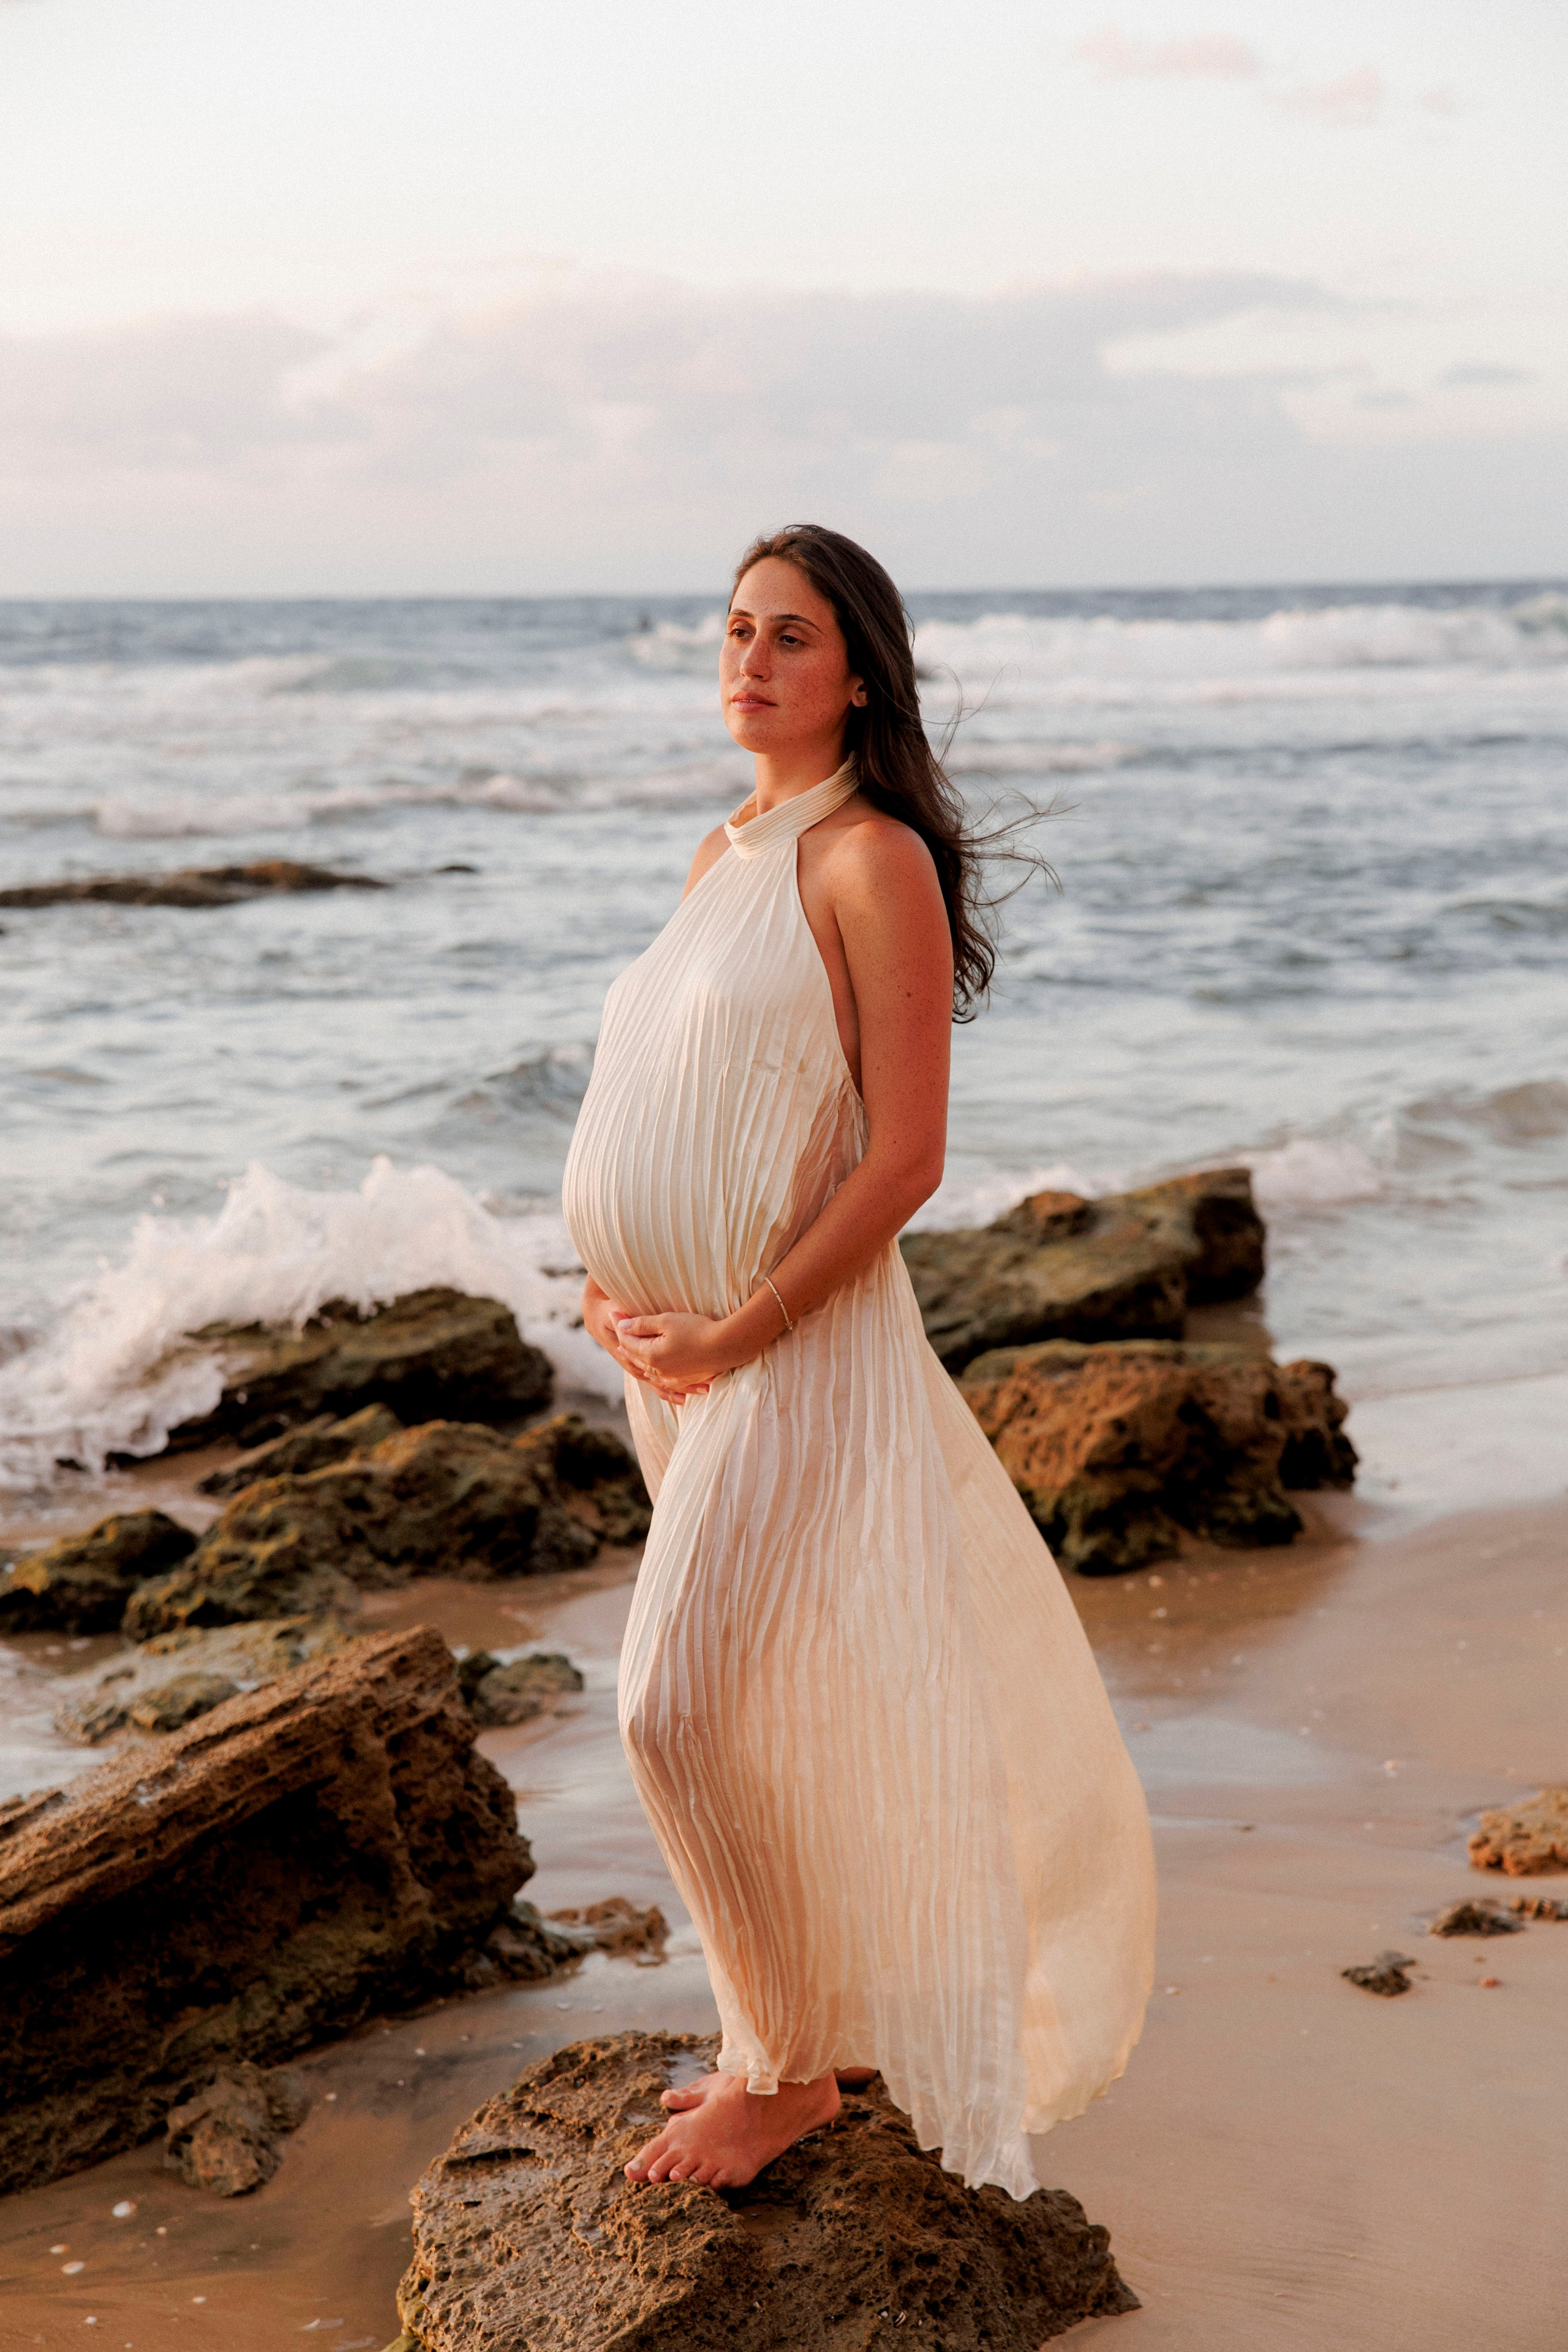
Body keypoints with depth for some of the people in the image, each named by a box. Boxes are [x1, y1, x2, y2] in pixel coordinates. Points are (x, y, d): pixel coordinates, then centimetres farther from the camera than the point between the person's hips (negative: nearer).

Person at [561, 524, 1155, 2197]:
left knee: (688, 1702, -8)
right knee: (772, 1707, 16)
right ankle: (800, 2018, 30)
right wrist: (613, 1283, 4)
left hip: (794, 1346, -8)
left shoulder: (876, 863, -13)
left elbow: (905, 1161, -18)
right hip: (673, 1346, 8)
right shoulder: (723, 855, 12)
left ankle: (788, 2064, 10)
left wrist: (729, 1336, -18)